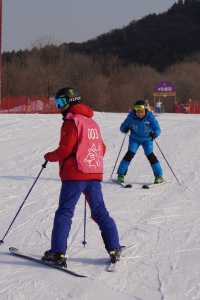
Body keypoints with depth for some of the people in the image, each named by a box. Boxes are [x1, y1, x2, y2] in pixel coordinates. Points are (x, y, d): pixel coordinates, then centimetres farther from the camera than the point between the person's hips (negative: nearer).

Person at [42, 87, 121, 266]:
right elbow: (102, 149, 18)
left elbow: (65, 150, -16)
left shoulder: (71, 122, -9)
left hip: (74, 174, -7)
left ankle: (58, 253, -7)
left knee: (64, 213, -3)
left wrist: (49, 157, 1)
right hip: (95, 174, 7)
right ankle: (114, 250, 10)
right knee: (100, 212, 12)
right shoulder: (92, 122, 15)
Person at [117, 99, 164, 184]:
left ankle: (159, 176, -1)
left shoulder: (149, 116, -21)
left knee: (150, 155, -14)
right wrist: (125, 129, -30)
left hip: (147, 139, -1)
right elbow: (123, 128, -7)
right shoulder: (131, 117, -18)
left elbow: (157, 129, -18)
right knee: (130, 154, -14)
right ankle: (121, 174, -4)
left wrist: (154, 134, -39)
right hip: (135, 139, 1)